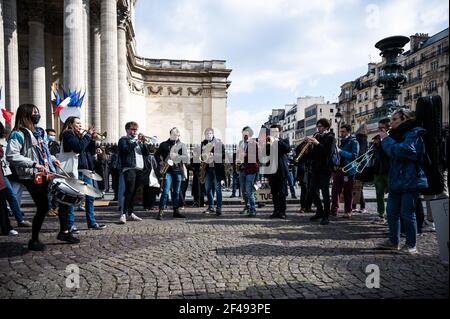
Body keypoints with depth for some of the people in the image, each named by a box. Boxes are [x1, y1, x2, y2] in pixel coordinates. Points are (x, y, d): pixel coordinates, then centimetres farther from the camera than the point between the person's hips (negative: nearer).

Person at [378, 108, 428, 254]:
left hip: (411, 181, -9)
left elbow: (401, 150, -26)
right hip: (397, 181, 9)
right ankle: (393, 242, 21)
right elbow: (390, 155, 18)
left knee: (407, 213, -3)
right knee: (392, 212, 10)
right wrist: (382, 141, 4)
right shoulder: (398, 134, 17)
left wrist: (386, 139, -14)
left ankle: (411, 245, 11)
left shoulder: (413, 134, -11)